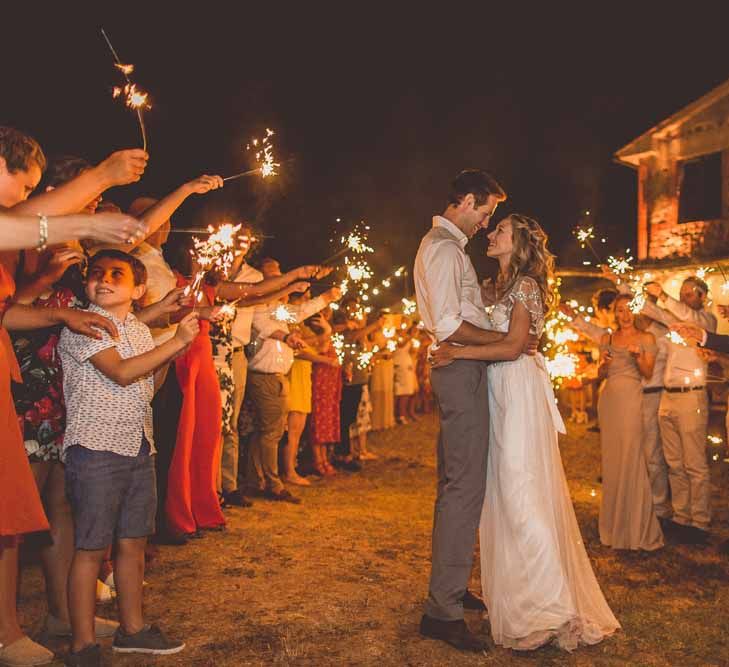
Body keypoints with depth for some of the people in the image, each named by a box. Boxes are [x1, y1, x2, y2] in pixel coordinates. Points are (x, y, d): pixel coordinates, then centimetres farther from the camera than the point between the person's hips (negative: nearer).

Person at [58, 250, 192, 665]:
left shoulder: (141, 330, 15)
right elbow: (120, 373, -19)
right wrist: (178, 341, -17)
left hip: (140, 448, 7)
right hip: (95, 449, -7)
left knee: (134, 542, 13)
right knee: (92, 548, -2)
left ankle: (132, 629, 26)